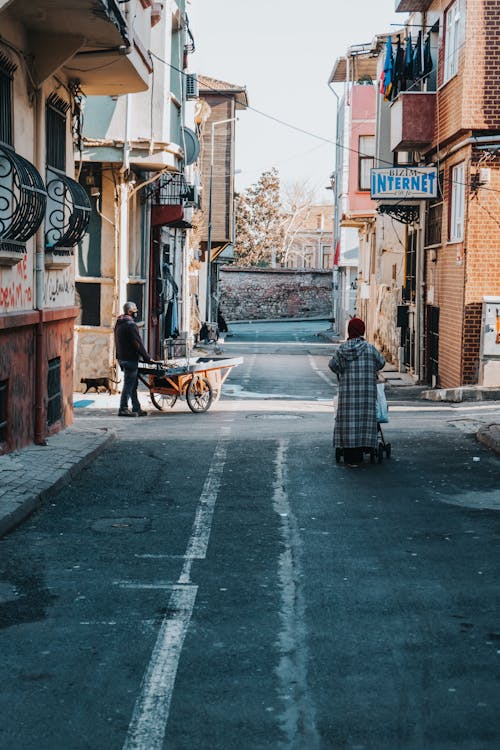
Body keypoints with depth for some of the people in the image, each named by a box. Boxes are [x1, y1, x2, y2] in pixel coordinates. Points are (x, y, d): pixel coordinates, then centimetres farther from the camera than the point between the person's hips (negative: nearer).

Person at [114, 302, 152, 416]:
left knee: (133, 384, 14)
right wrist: (146, 357, -8)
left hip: (122, 358, 10)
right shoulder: (131, 325, -16)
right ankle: (123, 409, -4)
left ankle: (136, 409, 17)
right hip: (130, 359, -10)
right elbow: (138, 343, -16)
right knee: (129, 384, -5)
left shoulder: (118, 324, 14)